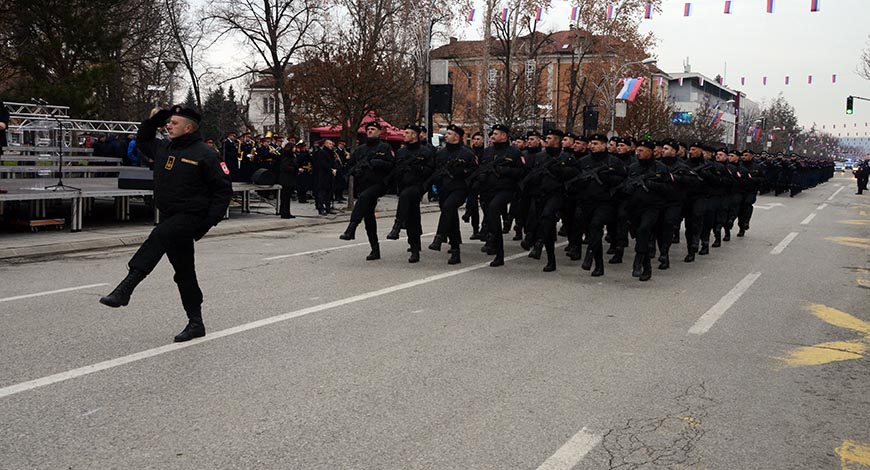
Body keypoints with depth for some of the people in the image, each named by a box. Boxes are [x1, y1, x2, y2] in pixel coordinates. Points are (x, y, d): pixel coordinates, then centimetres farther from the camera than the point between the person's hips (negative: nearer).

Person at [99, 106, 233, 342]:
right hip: (170, 217, 8)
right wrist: (154, 120, 13)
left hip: (191, 217, -8)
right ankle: (196, 323, 20)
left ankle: (125, 289, -42)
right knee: (183, 272, 11)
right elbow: (142, 141, 31)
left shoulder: (205, 154, -10)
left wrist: (211, 220, -17)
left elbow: (224, 188, -10)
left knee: (159, 237, -34)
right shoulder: (164, 148, 11)